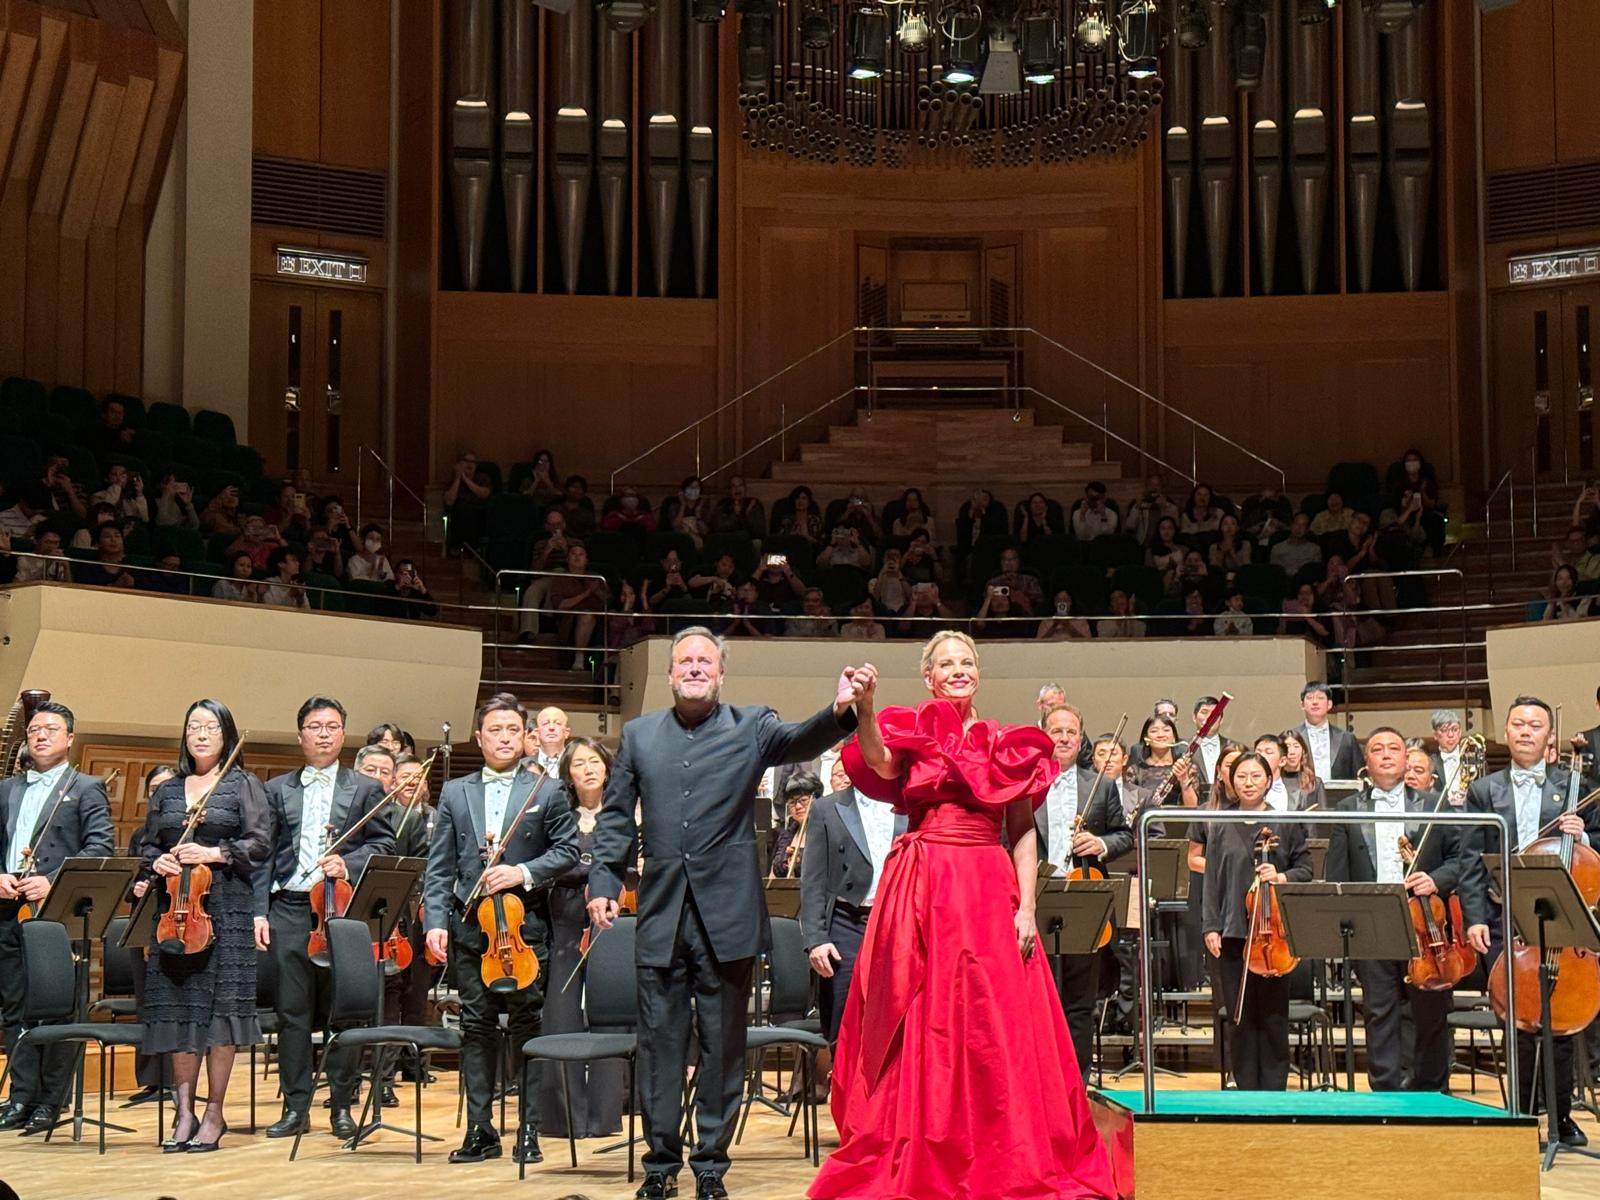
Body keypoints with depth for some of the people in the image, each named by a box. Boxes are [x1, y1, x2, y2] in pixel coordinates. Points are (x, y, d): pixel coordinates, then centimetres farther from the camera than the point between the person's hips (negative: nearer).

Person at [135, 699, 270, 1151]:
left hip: (226, 907, -4)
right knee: (178, 1007, 1)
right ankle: (183, 1112, 5)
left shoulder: (243, 785, 6)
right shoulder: (167, 790, 17)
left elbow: (260, 843, -2)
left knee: (219, 1006, -5)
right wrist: (155, 864, -3)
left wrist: (215, 853, -14)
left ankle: (214, 1113, 0)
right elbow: (148, 846, 18)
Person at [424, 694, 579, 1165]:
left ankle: (529, 1131, 8)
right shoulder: (455, 794, 10)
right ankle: (480, 1130, 11)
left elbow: (568, 850, 1)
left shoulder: (545, 791, 3)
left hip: (526, 926, -2)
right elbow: (440, 867, 7)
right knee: (476, 1028, 5)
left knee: (528, 1027, 1)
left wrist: (524, 873, -13)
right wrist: (436, 921, -3)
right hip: (469, 928, 2)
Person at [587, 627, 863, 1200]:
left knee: (723, 1045, 5)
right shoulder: (639, 734, 10)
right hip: (661, 912, 2)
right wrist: (603, 881, 2)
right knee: (659, 1041, 7)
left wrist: (839, 711, -36)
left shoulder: (751, 727, 3)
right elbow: (616, 816, 13)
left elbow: (799, 742, -16)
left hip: (727, 912, -2)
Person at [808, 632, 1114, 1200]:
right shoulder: (911, 731, 6)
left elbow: (1023, 831, 7)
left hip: (989, 892, 1)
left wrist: (1027, 906, -3)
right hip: (921, 893, -1)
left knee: (994, 1030, 0)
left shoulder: (1007, 745, 11)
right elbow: (881, 767, -17)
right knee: (921, 1027, 1)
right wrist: (864, 710, -34)